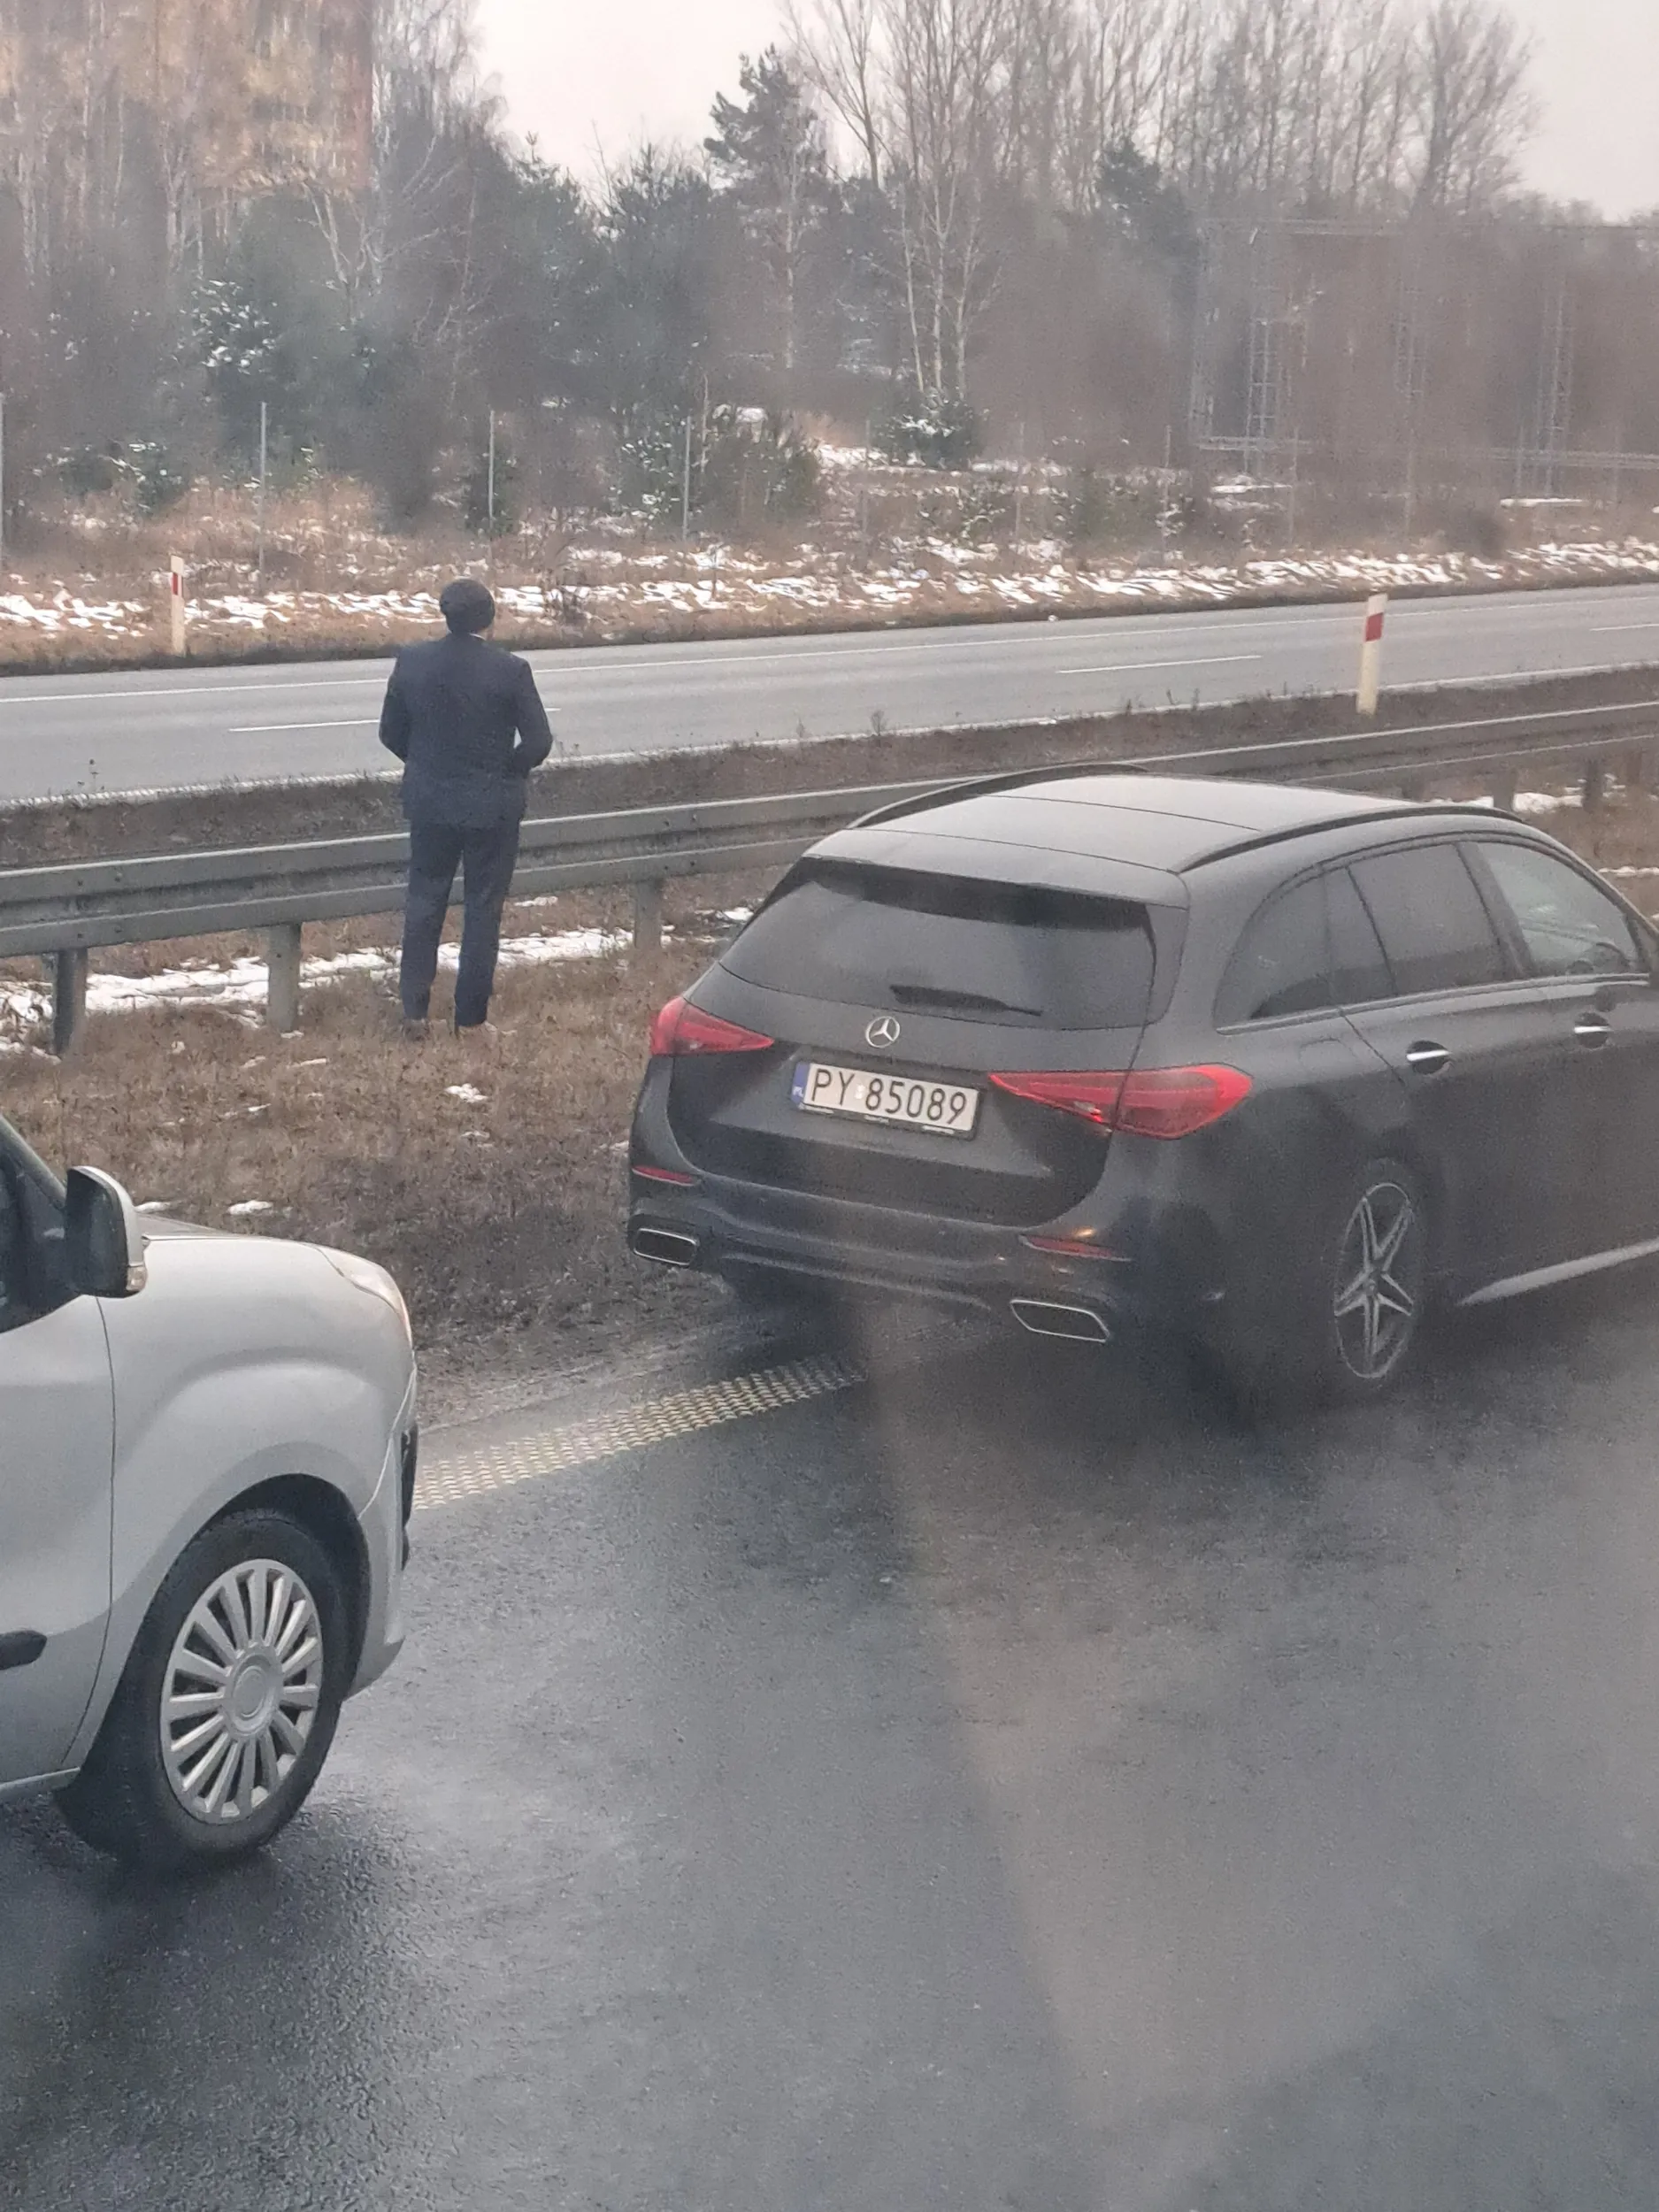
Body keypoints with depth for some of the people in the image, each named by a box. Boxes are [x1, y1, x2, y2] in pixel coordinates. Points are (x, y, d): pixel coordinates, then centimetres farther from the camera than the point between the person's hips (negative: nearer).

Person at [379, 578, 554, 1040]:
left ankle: (414, 1011, 14)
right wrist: (505, 771, 6)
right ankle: (471, 1018, 13)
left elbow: (391, 732, 1)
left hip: (430, 802, 3)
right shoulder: (510, 670, -16)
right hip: (492, 806, -3)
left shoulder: (412, 661, -7)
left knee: (424, 902, 15)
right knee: (483, 907, 8)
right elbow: (538, 742, -13)